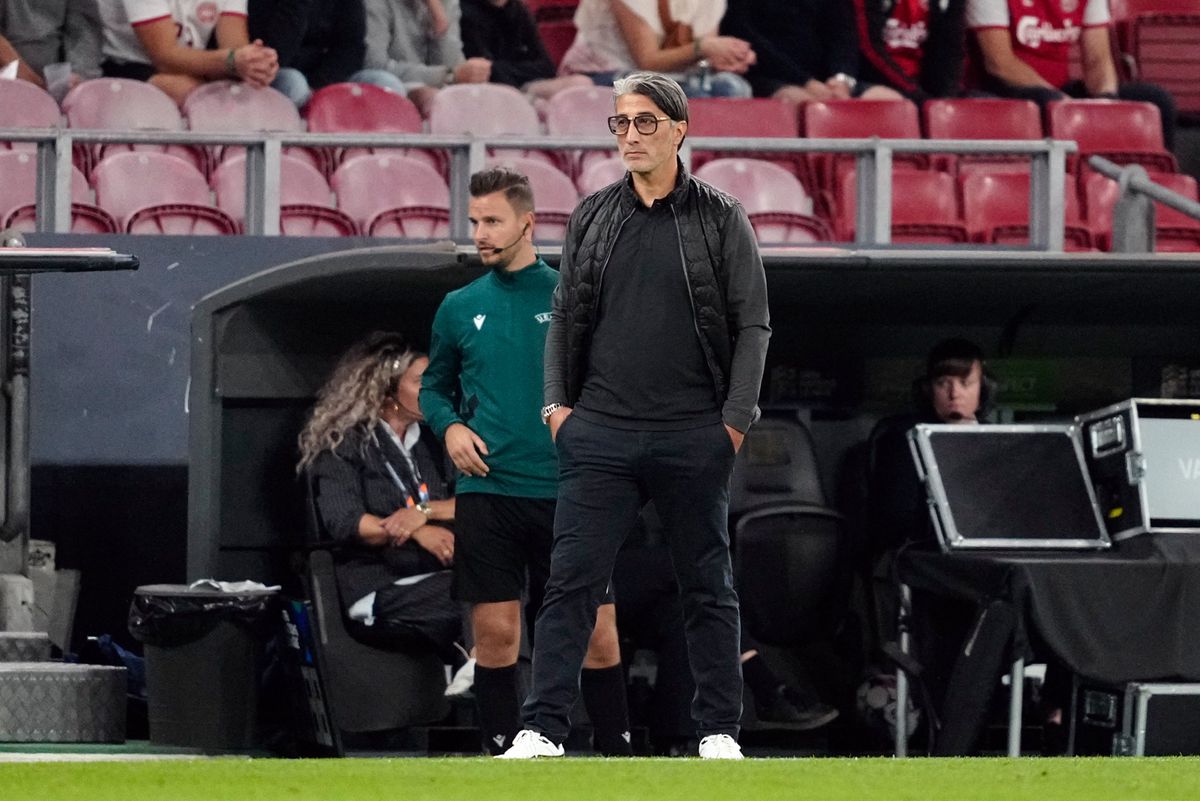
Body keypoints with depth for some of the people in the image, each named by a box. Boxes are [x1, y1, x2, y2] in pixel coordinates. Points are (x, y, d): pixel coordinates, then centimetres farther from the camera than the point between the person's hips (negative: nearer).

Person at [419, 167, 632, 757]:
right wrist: (450, 427, 0)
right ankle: (502, 755, 8)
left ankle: (616, 752, 7)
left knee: (596, 632, -2)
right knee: (495, 633, 0)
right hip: (487, 492, 1)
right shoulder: (459, 308, 9)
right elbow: (434, 386, 19)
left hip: (567, 493, -1)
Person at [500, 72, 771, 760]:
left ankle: (720, 730, 13)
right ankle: (543, 730, -7)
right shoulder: (592, 218, 10)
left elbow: (753, 324, 2)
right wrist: (558, 402, 5)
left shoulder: (721, 219, 2)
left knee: (708, 586, 6)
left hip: (694, 438, -2)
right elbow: (566, 317, 16)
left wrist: (735, 419, -6)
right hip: (600, 432, 2)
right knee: (573, 581, -5)